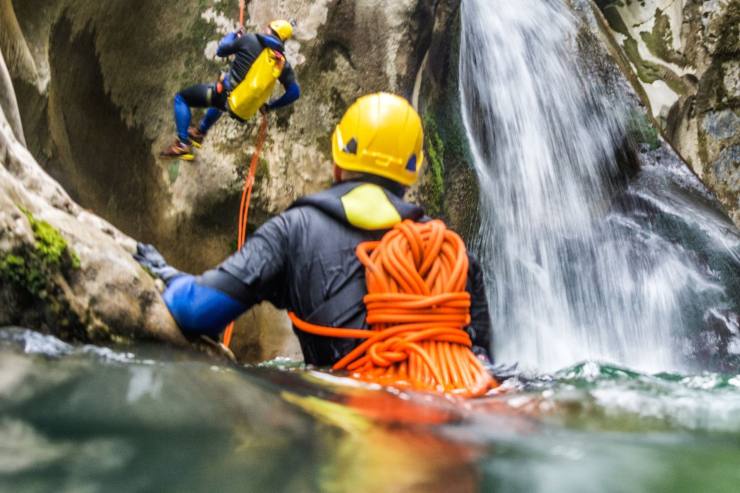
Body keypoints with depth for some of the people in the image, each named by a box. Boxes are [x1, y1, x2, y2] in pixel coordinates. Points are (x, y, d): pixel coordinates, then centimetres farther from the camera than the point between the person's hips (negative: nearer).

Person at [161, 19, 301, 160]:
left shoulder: (250, 40, -10)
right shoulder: (283, 63, -1)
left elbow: (220, 51, 3)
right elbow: (294, 92, -3)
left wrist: (233, 35, 23)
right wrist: (269, 106, 11)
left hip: (226, 94, -5)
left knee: (181, 98, 14)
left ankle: (184, 144, 4)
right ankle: (199, 133, 56)